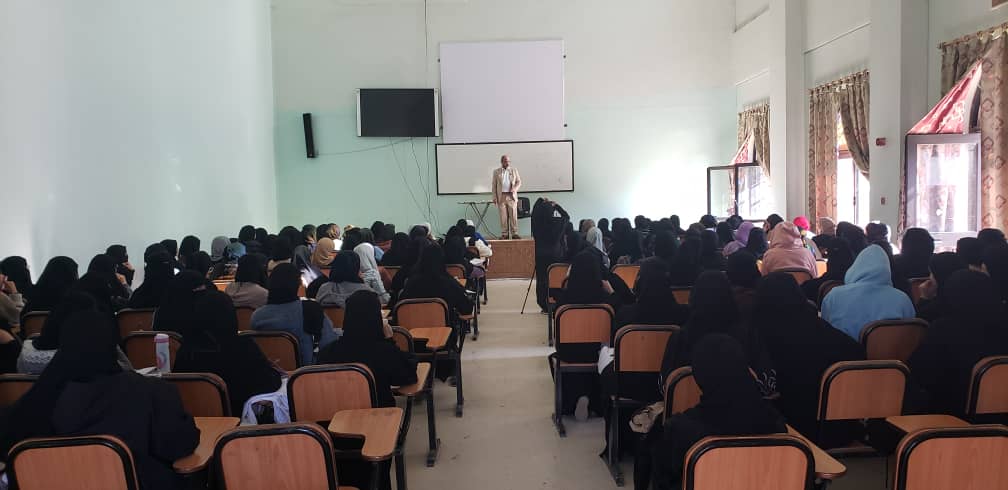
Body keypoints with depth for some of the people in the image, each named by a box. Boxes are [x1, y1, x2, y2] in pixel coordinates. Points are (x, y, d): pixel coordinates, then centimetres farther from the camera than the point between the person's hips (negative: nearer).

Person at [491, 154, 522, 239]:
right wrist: (494, 197, -1)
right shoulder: (496, 171, 8)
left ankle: (514, 233, 1)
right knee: (503, 216, -1)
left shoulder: (514, 170, 10)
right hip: (501, 196, 0)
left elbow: (519, 182, 10)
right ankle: (504, 234, 3)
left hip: (512, 196, 0)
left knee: (513, 215, -3)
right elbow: (494, 185, 7)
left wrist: (515, 189, -10)